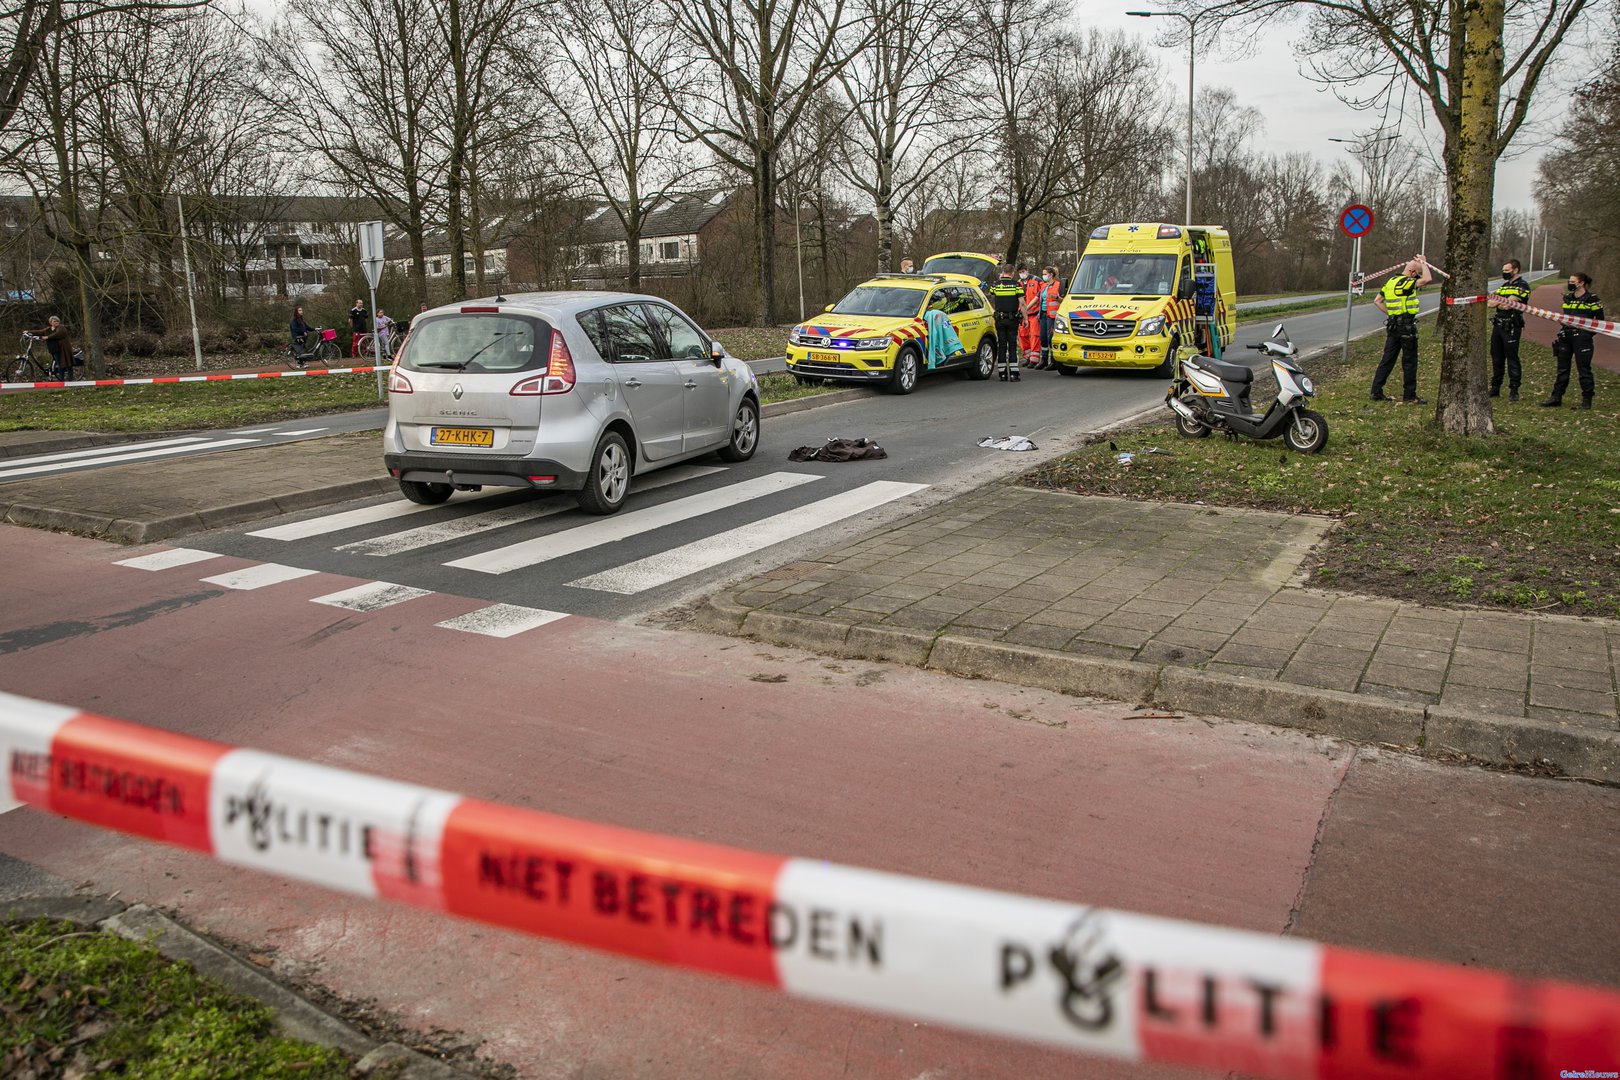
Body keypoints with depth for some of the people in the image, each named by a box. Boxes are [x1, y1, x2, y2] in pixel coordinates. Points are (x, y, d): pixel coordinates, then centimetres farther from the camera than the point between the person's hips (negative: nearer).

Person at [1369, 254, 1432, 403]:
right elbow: (1427, 279, -27)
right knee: (1409, 361, 1)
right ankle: (1409, 395, 7)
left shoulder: (1390, 282, 11)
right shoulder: (1406, 283, -15)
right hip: (1406, 326, -8)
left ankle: (1376, 392, 9)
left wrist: (1389, 313, 12)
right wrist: (1423, 262, -12)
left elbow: (1377, 300, 15)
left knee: (1388, 359, 11)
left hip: (1393, 325, 8)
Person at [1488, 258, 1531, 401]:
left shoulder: (1522, 286, -6)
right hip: (1498, 325, 7)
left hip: (1511, 328, -7)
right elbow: (1491, 303, 5)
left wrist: (1497, 302, 1)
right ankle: (1495, 388, 19)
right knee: (1496, 358, 11)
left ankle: (1514, 390, -1)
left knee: (1512, 358, -5)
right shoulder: (1503, 286, 18)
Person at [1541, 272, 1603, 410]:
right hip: (1566, 337, 6)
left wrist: (1588, 333, -9)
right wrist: (1562, 332, 13)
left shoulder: (1592, 298, -6)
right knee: (1562, 368, 9)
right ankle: (1556, 397, 13)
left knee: (1583, 368, -2)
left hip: (1582, 338, -6)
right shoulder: (1568, 297, 11)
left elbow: (1600, 320, -3)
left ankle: (1587, 399, 6)